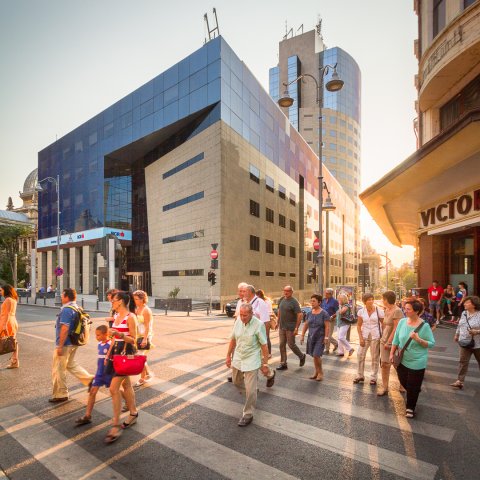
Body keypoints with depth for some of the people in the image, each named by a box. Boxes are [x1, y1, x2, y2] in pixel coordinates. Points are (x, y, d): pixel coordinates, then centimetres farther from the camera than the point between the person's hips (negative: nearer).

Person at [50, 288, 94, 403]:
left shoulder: (66, 310, -21)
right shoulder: (76, 308, 7)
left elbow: (64, 329, -26)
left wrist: (60, 346, -21)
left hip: (65, 344, -9)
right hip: (73, 342, 9)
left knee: (58, 370, 6)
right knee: (70, 364, 23)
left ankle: (60, 395, 19)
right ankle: (89, 379, 18)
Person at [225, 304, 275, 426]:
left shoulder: (259, 324, -21)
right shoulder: (238, 321, -7)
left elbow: (264, 345, -14)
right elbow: (233, 339, 5)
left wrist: (265, 363, -11)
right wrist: (228, 356, 10)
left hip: (251, 361, -6)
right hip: (238, 358, 6)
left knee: (250, 390, -2)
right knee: (237, 382, 22)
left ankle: (248, 415, 19)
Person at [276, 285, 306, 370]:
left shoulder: (294, 302, -15)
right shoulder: (281, 300, 6)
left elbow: (300, 315, -18)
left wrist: (296, 328, -21)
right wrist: (278, 322, 18)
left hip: (290, 328, -6)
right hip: (282, 327, 6)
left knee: (291, 344, 3)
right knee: (282, 345, 8)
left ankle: (302, 356, 29)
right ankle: (283, 364, 19)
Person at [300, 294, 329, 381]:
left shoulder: (324, 314, -10)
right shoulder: (309, 313, 5)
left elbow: (327, 326, -11)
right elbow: (306, 325, 10)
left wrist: (326, 337, -15)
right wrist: (302, 335, 7)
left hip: (320, 337, -5)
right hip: (311, 337, 5)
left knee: (316, 355, -10)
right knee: (314, 356, 10)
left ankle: (320, 372, 12)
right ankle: (316, 372, 26)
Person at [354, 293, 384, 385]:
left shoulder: (378, 311, -8)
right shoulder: (361, 311, -2)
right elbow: (359, 326, 2)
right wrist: (360, 338, -5)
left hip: (375, 337, -2)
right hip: (365, 336, 2)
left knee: (375, 358, 8)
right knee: (360, 356, 5)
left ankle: (373, 377, 22)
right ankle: (360, 376, 21)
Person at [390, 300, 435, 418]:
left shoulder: (424, 326, -17)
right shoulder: (402, 322, -6)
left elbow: (432, 344, -12)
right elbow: (396, 339, 2)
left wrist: (418, 339, -28)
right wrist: (392, 354, 2)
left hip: (417, 362, -4)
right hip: (402, 360, 4)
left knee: (413, 387, 9)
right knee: (403, 382, 19)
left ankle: (410, 408, 31)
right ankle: (415, 391, 50)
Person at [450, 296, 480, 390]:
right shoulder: (464, 313, 4)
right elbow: (460, 325, 16)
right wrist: (456, 334, 21)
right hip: (465, 342, 5)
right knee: (463, 361, 4)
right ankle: (460, 381, 7)